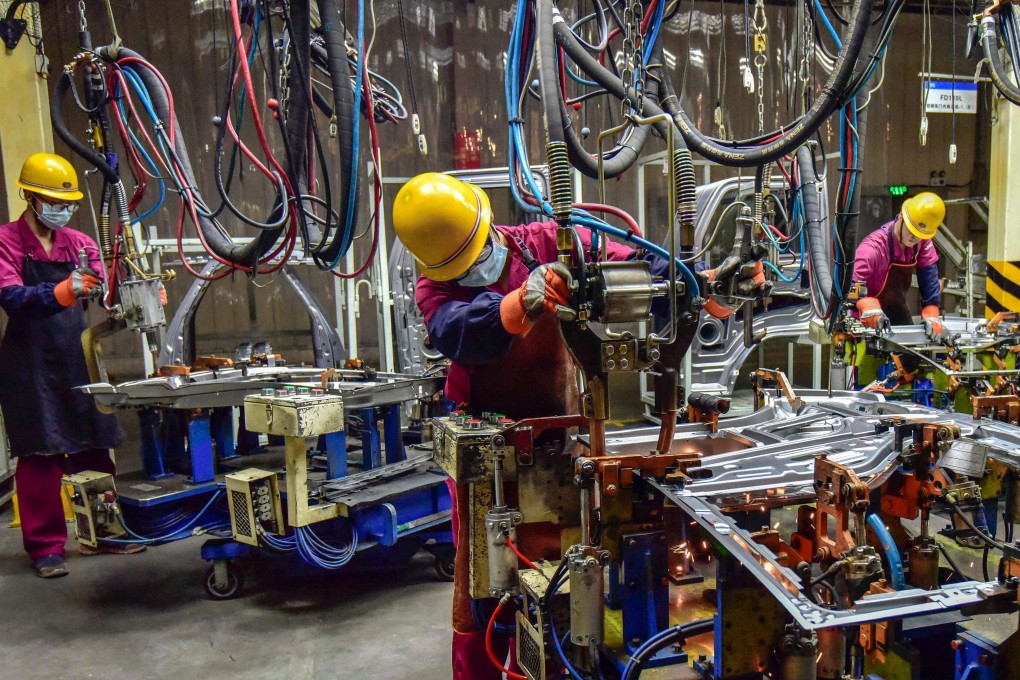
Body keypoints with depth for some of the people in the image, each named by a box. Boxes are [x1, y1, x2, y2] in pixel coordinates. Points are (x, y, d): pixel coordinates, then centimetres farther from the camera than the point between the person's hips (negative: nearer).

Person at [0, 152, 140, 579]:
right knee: (40, 456, 1)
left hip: (78, 360, 4)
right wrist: (63, 291, -38)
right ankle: (46, 546, 12)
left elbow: (100, 292, 1)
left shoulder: (79, 242, 8)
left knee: (95, 450, 9)